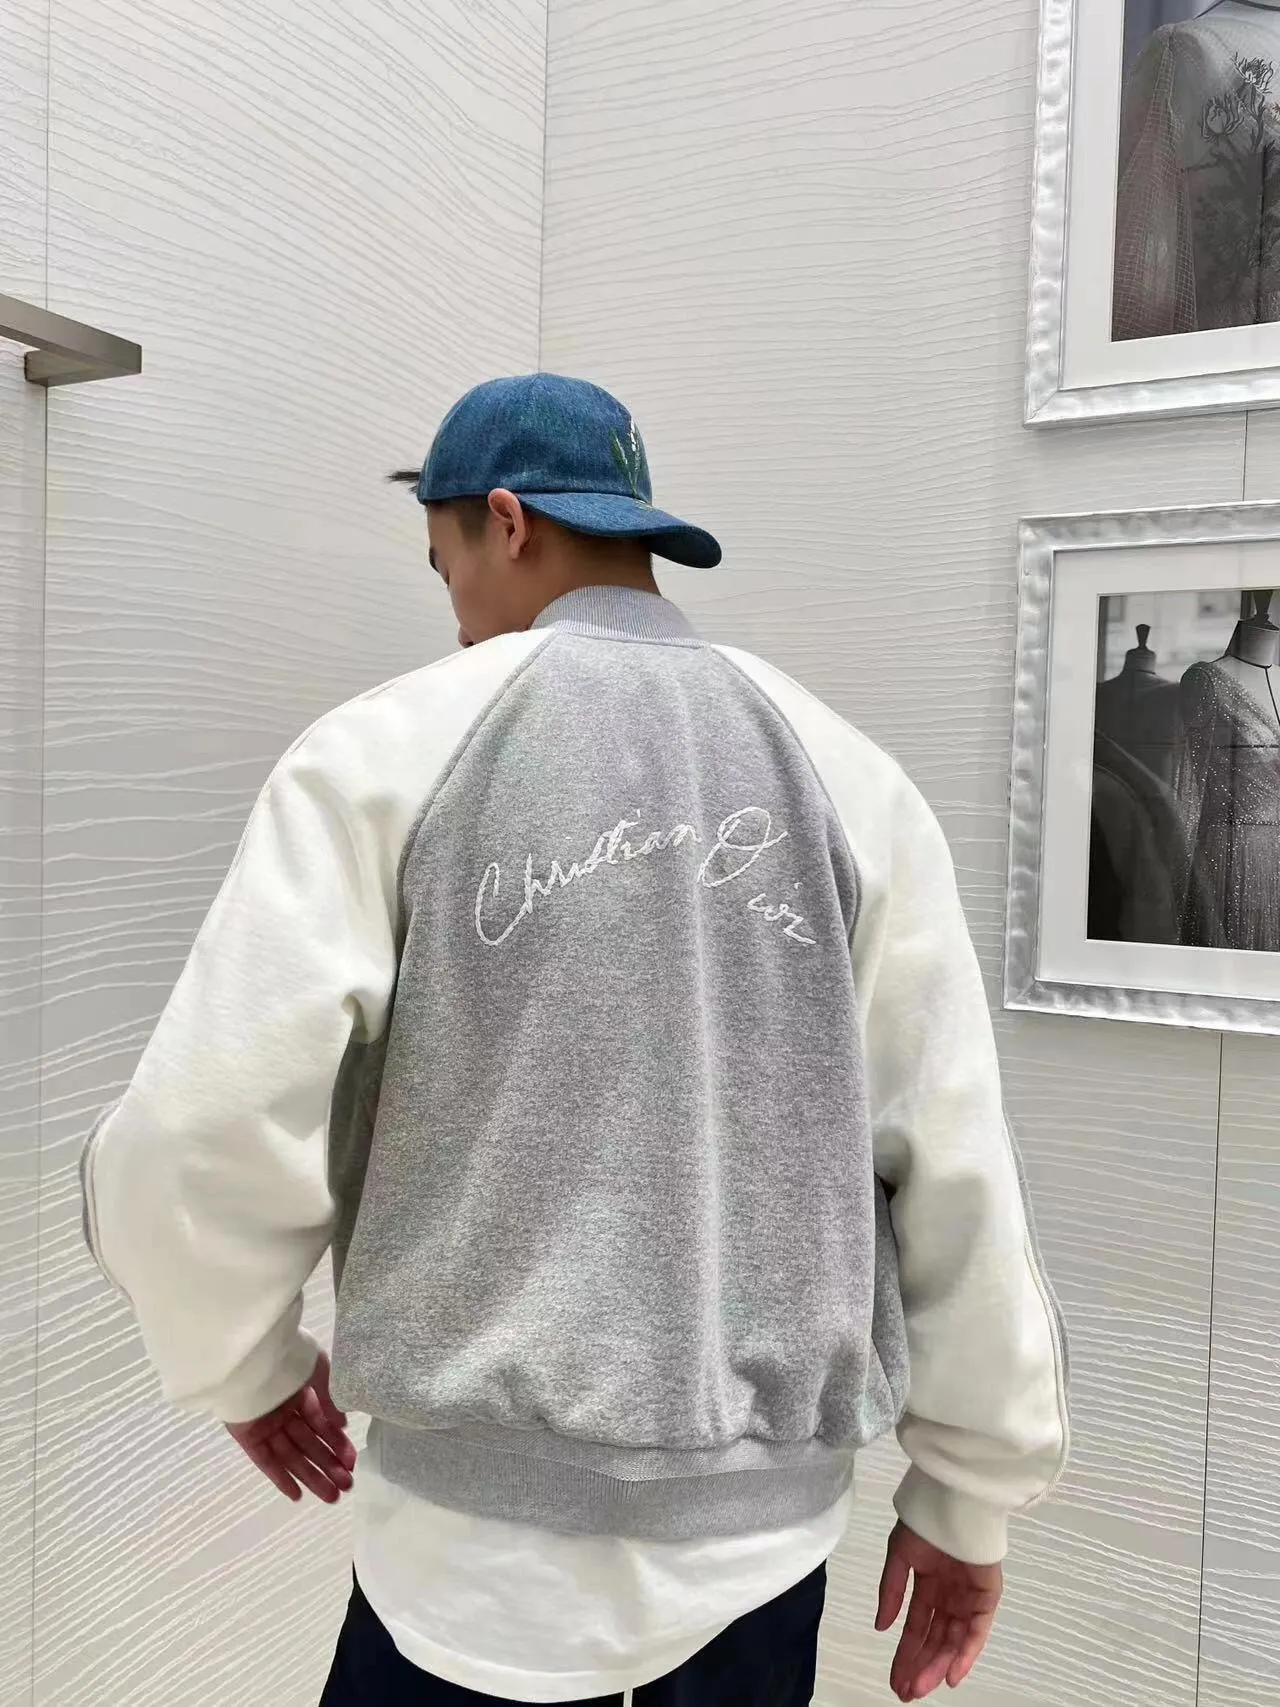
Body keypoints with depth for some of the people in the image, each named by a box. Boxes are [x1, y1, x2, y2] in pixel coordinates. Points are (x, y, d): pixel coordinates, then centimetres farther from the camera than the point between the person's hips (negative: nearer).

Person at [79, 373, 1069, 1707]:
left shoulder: (392, 749, -9)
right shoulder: (844, 772, -2)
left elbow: (203, 1134, -12)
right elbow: (958, 1162, -2)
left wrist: (243, 1364, 8)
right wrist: (973, 1490, 10)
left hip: (484, 1526, -2)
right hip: (769, 1519, 3)